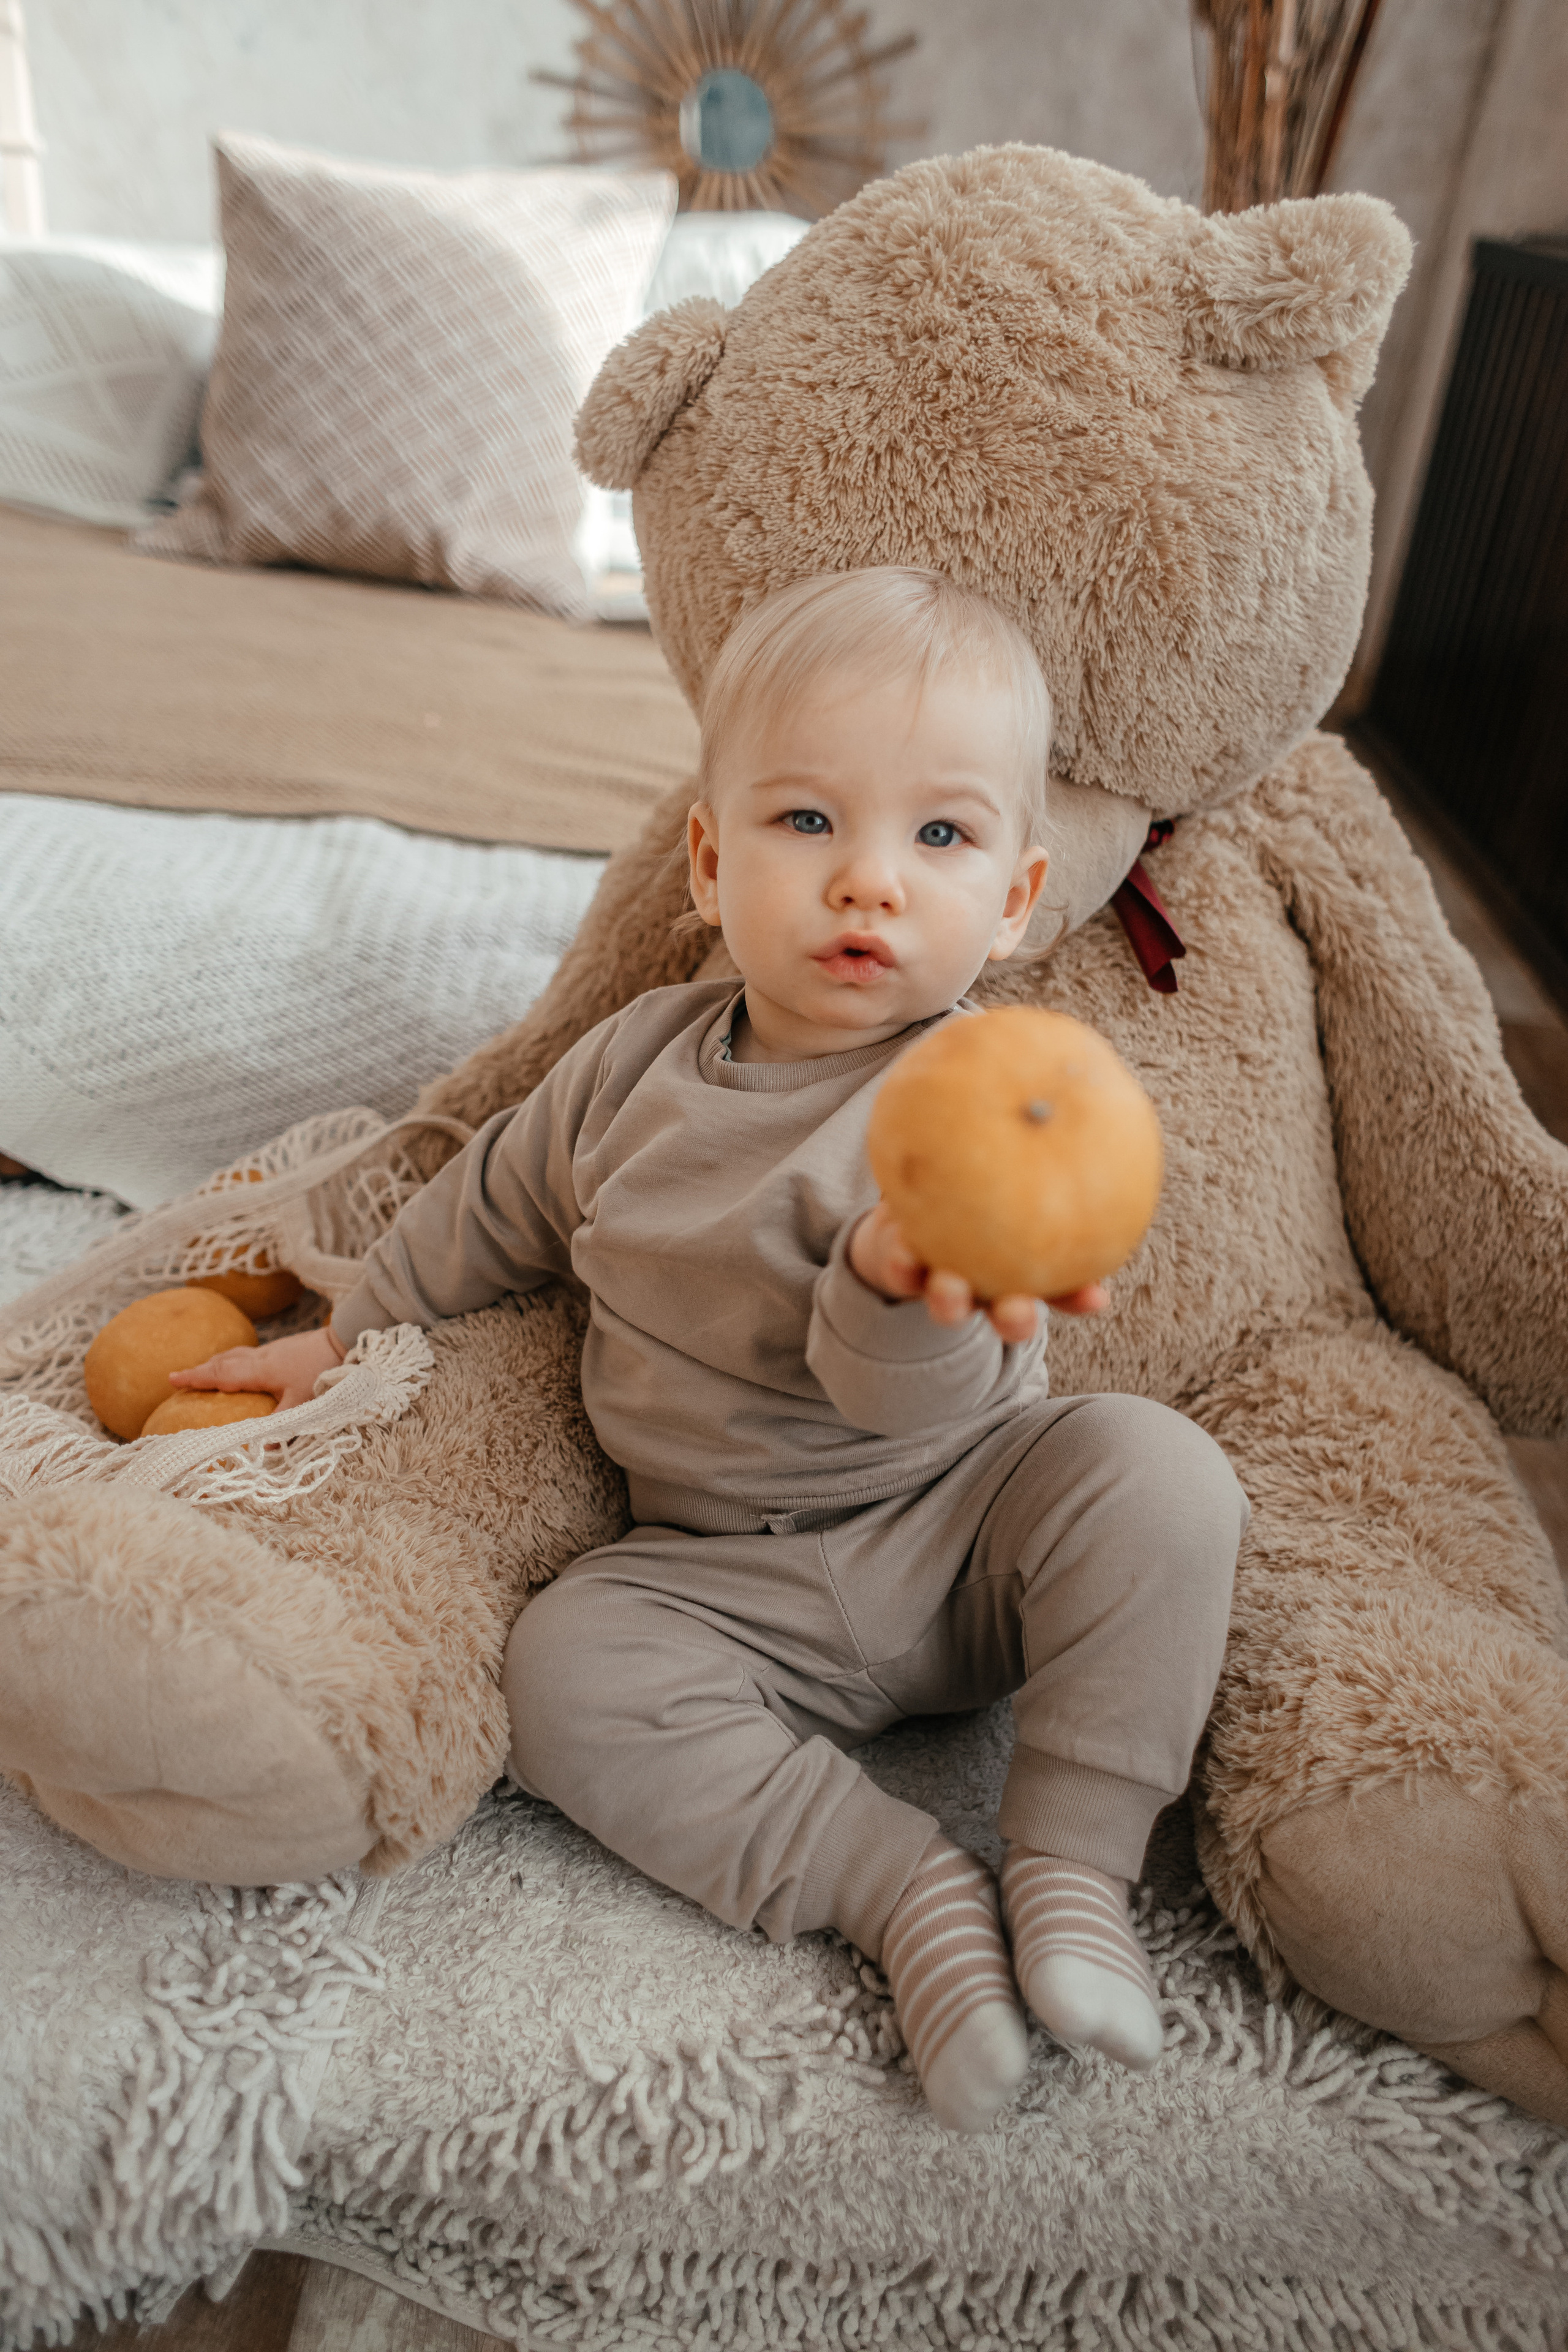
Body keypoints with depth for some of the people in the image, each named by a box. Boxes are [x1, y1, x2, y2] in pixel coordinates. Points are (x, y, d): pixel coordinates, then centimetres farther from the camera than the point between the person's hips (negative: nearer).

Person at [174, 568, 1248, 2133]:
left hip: (960, 1517, -2)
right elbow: (491, 1210, 16)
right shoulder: (640, 1062, -2)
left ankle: (1073, 1859, -12)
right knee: (568, 1668, -22)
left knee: (1150, 1464, -27)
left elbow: (906, 1394, -27)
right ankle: (908, 1888, -15)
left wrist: (902, 1289, -50)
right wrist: (344, 1336, 22)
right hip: (732, 1579, 3)